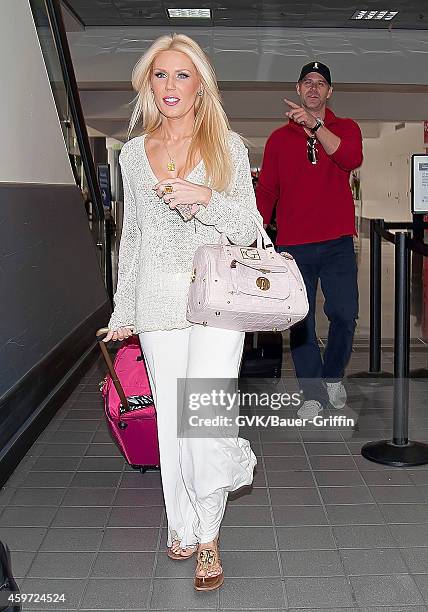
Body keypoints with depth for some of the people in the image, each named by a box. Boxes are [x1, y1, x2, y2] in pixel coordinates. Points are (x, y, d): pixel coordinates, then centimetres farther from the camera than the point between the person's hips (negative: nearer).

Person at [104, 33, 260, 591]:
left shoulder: (227, 145, 4)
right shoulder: (133, 153, 12)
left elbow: (248, 230, 1)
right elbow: (131, 237, 16)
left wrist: (206, 198, -17)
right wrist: (123, 311, 15)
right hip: (158, 300, 3)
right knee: (171, 419, 7)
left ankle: (208, 533, 12)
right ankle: (184, 527, 26)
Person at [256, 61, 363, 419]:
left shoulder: (346, 129, 8)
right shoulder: (280, 138, 10)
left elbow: (352, 159, -16)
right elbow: (266, 191, 9)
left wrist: (314, 125, -24)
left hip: (337, 243, -1)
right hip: (293, 246, 1)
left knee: (345, 315, -2)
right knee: (300, 322, 2)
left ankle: (333, 376, 25)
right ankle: (313, 393, 14)